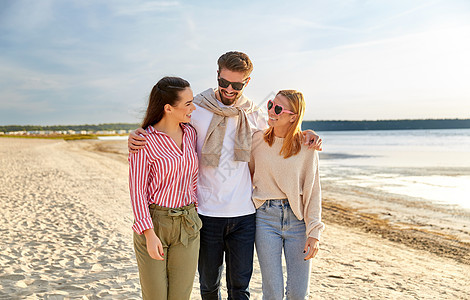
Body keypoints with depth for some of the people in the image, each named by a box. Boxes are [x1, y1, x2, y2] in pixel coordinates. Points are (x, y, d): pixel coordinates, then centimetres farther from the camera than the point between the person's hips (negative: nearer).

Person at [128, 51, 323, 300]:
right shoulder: (195, 111, -4)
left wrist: (303, 134, 3)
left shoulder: (254, 115, 4)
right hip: (207, 214, -1)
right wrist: (136, 136, -15)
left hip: (244, 215, 2)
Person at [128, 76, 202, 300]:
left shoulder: (190, 133, 5)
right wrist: (149, 234, -16)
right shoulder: (144, 141, -11)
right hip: (153, 223, -4)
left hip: (187, 225, 4)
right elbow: (137, 190, -11)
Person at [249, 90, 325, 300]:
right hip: (266, 218, 1)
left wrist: (314, 232, -6)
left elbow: (313, 191, -2)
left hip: (297, 218, 0)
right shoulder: (257, 140, 0)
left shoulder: (306, 145, -4)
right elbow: (248, 176, 13)